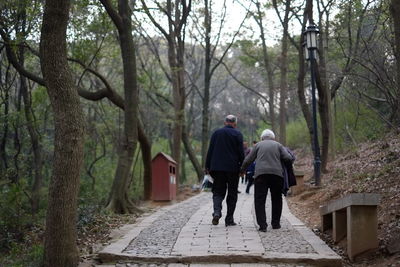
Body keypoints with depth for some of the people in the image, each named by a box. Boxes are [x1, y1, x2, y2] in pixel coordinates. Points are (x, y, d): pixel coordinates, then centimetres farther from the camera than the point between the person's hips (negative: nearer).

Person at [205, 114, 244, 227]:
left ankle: (217, 212, -17)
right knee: (232, 194, 7)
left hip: (217, 167, 2)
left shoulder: (216, 133, 8)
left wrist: (207, 167, 10)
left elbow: (210, 151, 7)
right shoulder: (237, 134, -2)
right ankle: (229, 219, 7)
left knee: (218, 192, 9)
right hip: (233, 168, -2)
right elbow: (241, 153, -6)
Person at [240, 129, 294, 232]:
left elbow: (248, 160, 12)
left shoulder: (258, 145, 16)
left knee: (260, 200, 1)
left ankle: (262, 225, -10)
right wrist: (291, 159, 26)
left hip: (261, 174, -1)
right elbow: (288, 158, 4)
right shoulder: (278, 145, 17)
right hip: (276, 173, 1)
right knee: (276, 199, 16)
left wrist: (242, 170, 26)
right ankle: (275, 223, 19)